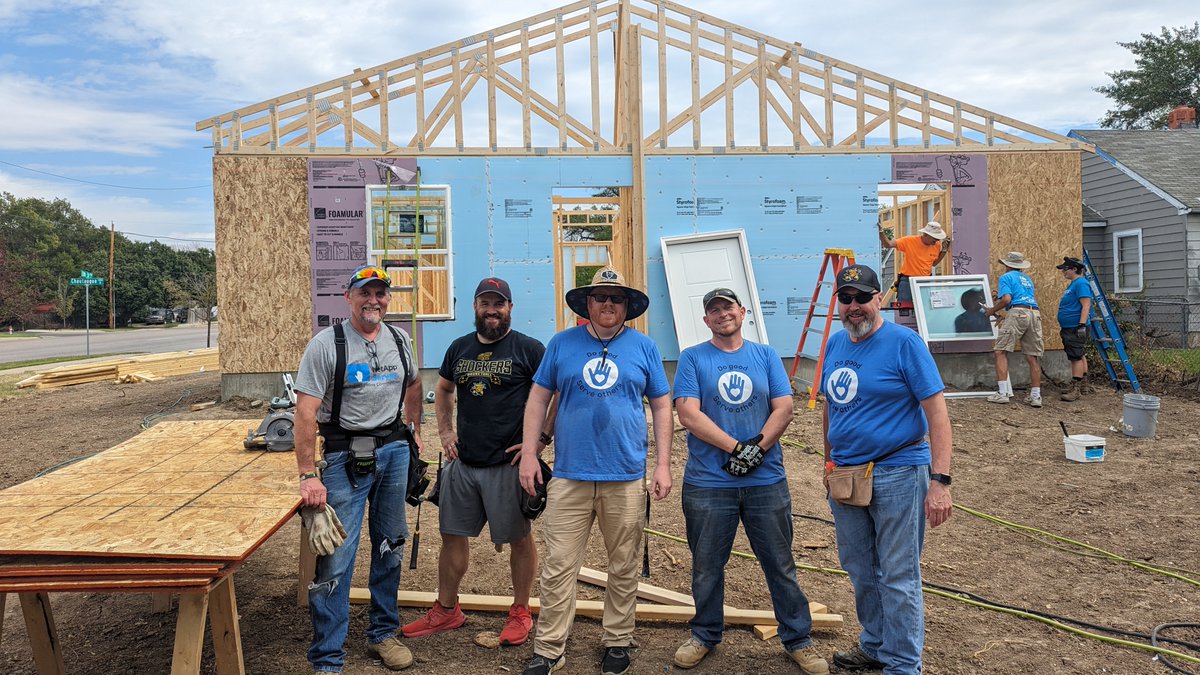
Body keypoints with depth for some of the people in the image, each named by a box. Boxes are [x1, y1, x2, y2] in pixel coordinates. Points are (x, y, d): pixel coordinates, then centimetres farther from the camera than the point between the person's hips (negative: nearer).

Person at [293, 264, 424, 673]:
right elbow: (305, 412, -16)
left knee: (390, 547, 15)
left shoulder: (400, 341, 5)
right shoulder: (326, 344, -11)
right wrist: (308, 475, -20)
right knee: (336, 558, -6)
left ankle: (383, 634, 32)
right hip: (345, 456, -5)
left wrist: (415, 430, 21)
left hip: (394, 451, 5)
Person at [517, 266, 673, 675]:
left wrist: (663, 465, 1)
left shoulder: (644, 348, 4)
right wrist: (528, 453, 0)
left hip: (626, 478, 1)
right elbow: (538, 398, 7)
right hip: (569, 476, 0)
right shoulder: (562, 344, 4)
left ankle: (618, 642, 29)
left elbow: (662, 407, 7)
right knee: (558, 567, 2)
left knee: (623, 568, 12)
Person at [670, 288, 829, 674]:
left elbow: (784, 408, 1)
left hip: (766, 480, 2)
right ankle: (705, 635, 30)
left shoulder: (766, 356, 9)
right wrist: (736, 447, -16)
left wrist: (757, 448, -14)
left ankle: (798, 639, 26)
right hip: (708, 482, -1)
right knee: (707, 566, 12)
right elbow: (688, 414, -10)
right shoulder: (692, 358, 1)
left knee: (780, 564, 10)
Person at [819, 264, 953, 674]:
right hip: (845, 475, 7)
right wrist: (830, 461, 20)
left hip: (897, 474, -6)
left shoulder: (904, 343, -12)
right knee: (861, 573, 19)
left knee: (897, 578, 2)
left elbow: (936, 410, -15)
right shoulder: (835, 344, 8)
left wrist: (940, 480, -22)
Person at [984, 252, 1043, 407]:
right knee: (1032, 357, 7)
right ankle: (1035, 396, 7)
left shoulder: (1006, 277, 7)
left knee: (1001, 352, -3)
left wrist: (992, 310, 6)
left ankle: (1002, 393, -11)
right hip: (1035, 314, 7)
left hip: (1017, 313, -7)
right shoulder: (1027, 279, 28)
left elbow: (1006, 299, -9)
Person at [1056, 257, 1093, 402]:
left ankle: (1075, 390, -10)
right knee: (1078, 357, 15)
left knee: (1076, 357, -10)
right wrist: (1062, 326, 26)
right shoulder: (1071, 284, 18)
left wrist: (1081, 325, -26)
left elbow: (1086, 305, -20)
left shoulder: (1081, 284, -13)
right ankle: (1076, 388, 22)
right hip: (1069, 328, 10)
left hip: (1076, 328, -10)